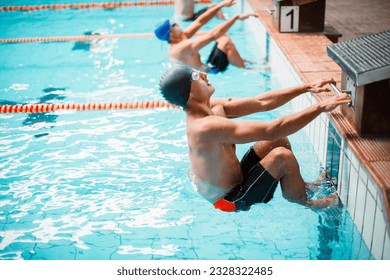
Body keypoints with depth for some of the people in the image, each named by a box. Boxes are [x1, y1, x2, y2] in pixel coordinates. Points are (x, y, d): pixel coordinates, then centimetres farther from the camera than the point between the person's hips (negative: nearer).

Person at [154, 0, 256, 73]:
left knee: (223, 37, 10)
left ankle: (241, 61, 11)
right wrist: (236, 17, -29)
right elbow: (212, 35, -31)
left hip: (206, 67, 10)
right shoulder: (183, 47, -26)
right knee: (226, 41, -19)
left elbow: (199, 22, 2)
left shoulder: (175, 46, 3)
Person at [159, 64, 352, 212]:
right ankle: (303, 202, 5)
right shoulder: (207, 127, -34)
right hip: (231, 201, -9)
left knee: (279, 141, 6)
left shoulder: (212, 108, -5)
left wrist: (307, 87, -6)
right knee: (281, 156, -21)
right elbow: (271, 130, -38)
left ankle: (297, 184, 25)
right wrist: (321, 107, -33)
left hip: (229, 181, 9)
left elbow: (261, 102, -2)